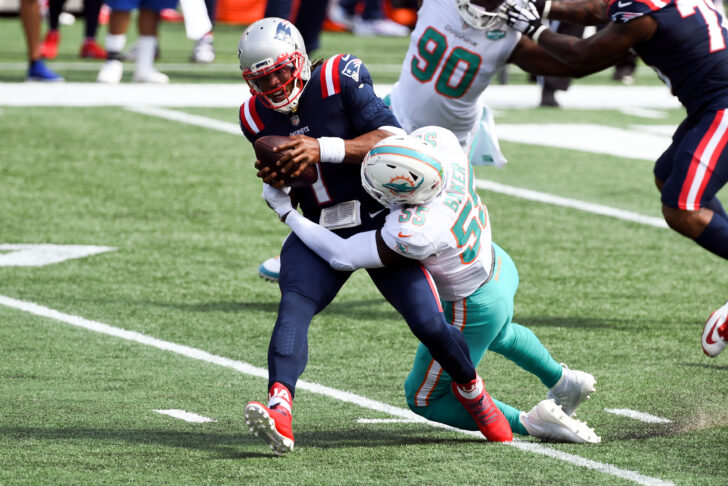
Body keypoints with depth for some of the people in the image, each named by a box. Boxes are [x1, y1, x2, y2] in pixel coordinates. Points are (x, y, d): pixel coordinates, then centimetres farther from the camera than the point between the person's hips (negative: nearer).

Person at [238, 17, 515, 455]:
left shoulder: (339, 79, -15)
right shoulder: (257, 117, 2)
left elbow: (393, 139, -22)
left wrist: (324, 149, -32)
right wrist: (276, 179, -12)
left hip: (379, 219, -3)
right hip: (320, 233, 3)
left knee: (428, 322, -9)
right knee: (294, 306, -25)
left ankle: (472, 390, 23)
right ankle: (279, 410, -46)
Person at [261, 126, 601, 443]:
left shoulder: (414, 232, -42)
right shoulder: (439, 140, -26)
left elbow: (342, 257, -29)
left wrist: (286, 212, -20)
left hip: (474, 308, -8)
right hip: (498, 263, 8)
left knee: (425, 400, 14)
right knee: (498, 333, 42)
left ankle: (529, 423, 7)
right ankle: (563, 382, 59)